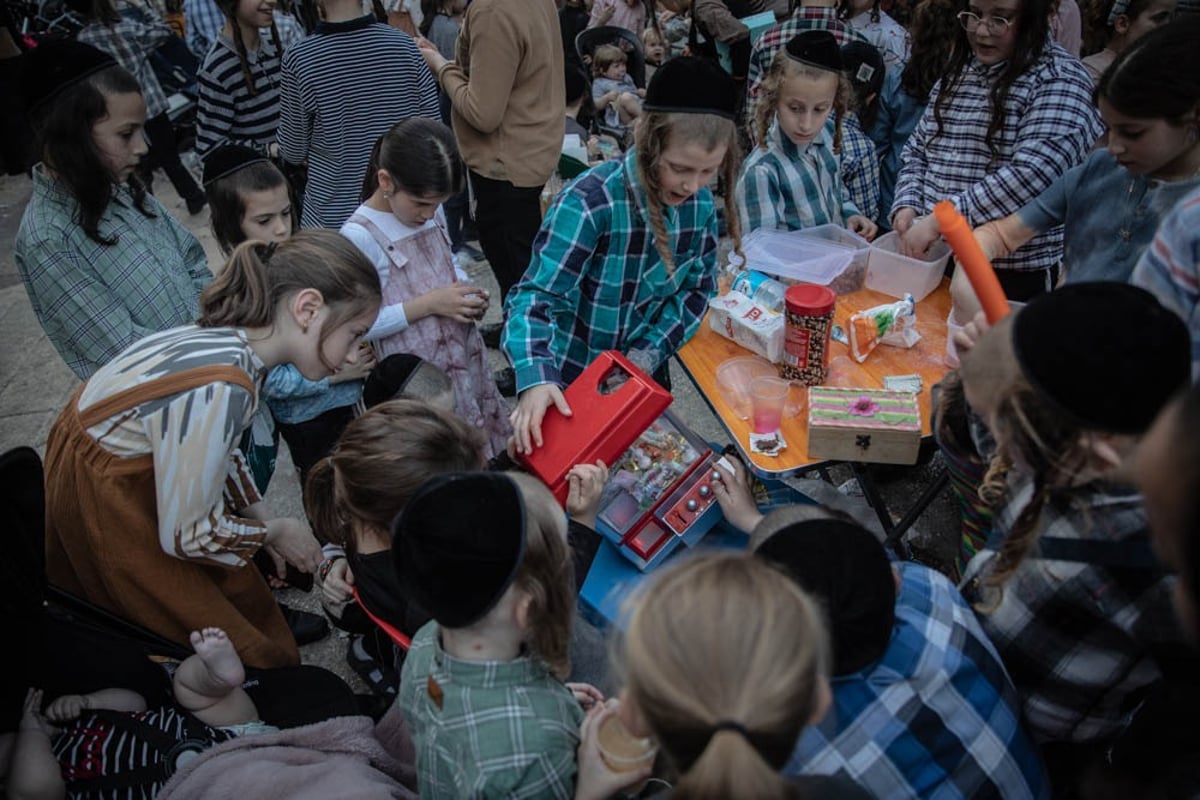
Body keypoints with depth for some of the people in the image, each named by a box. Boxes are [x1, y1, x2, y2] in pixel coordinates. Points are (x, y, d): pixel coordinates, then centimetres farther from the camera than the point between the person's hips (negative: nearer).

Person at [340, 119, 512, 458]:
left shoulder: (431, 212, 2)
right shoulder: (359, 236, -19)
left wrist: (468, 291, -3)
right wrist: (429, 304, -22)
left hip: (466, 360, 7)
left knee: (484, 451, 19)